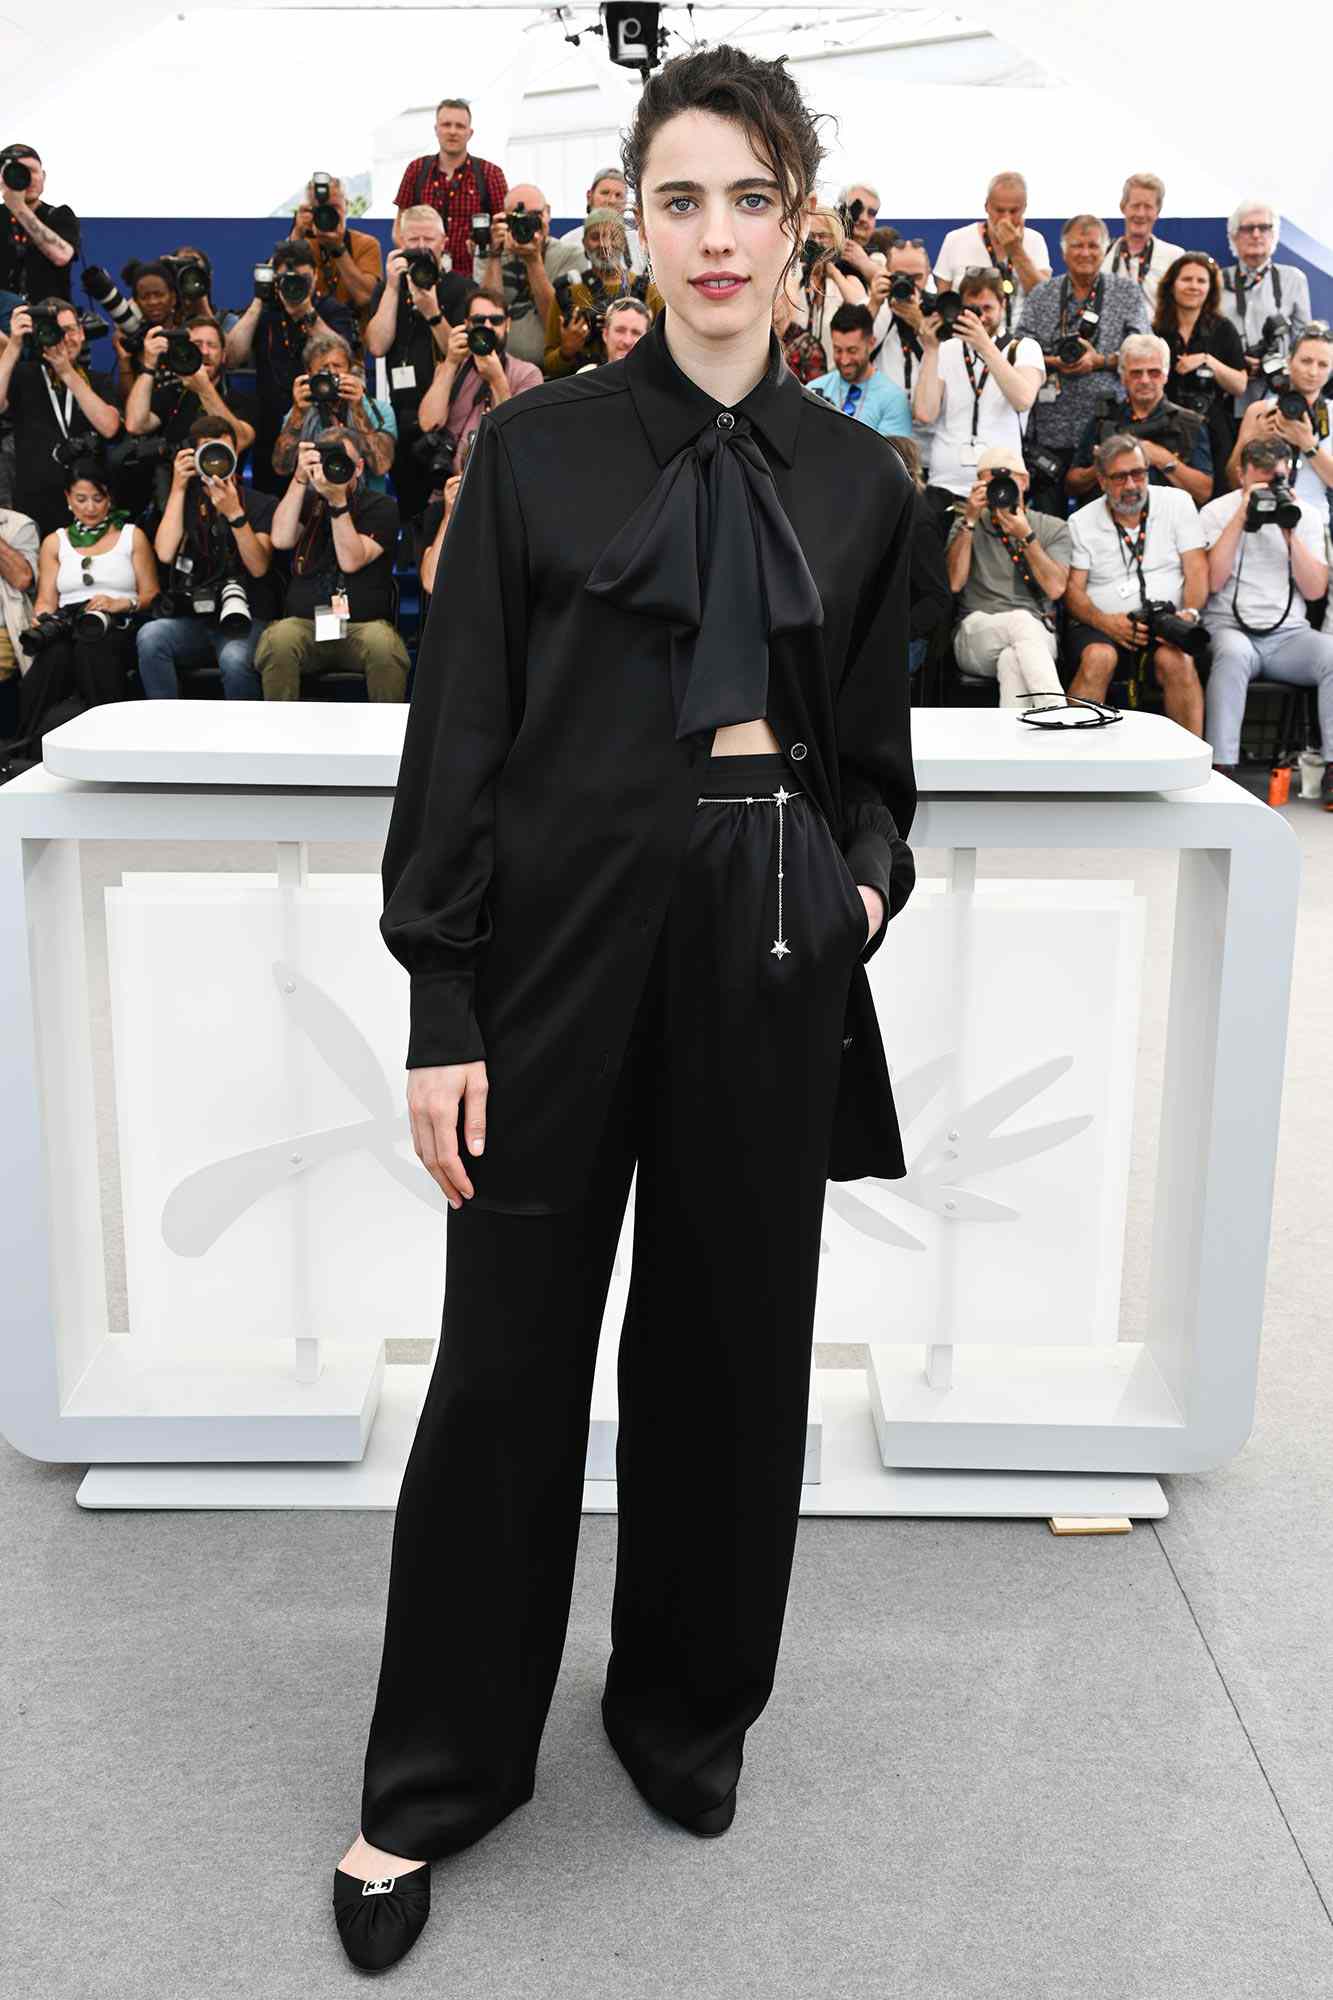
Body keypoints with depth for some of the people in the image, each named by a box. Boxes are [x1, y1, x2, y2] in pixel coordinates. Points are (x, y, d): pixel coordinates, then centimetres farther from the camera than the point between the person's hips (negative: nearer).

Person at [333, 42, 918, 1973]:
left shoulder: (858, 478, 8)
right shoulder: (539, 444, -1)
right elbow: (458, 734, -4)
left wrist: (871, 874, -3)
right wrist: (442, 1010, -9)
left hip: (774, 940, 3)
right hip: (566, 925, -2)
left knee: (734, 1336, 12)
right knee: (509, 1357, 4)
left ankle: (689, 1701, 36)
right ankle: (434, 1778, 23)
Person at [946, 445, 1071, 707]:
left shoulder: (1054, 528, 13)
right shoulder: (966, 526, 15)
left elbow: (1055, 588, -4)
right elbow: (954, 583, -2)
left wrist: (1026, 537, -11)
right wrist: (970, 521, -5)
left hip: (1037, 636, 0)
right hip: (976, 634, 0)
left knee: (1012, 660, -37)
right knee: (1021, 621, -35)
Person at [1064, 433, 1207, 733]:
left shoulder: (1178, 503, 10)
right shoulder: (1081, 523, 9)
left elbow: (1197, 570, 5)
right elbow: (1073, 588, 3)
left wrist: (1190, 613, -15)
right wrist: (1104, 621, -18)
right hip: (1103, 626, 0)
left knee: (1176, 660, -33)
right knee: (1098, 658, -34)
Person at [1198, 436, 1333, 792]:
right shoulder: (1217, 512, 5)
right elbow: (1211, 582, -9)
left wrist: (1290, 534, -9)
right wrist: (1240, 519, -11)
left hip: (1289, 635, 3)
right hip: (1231, 629, -2)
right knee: (1233, 652, -38)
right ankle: (1221, 769, -37)